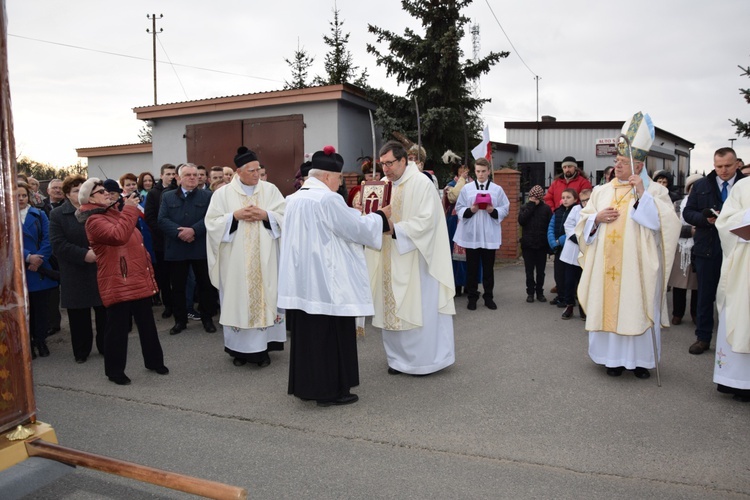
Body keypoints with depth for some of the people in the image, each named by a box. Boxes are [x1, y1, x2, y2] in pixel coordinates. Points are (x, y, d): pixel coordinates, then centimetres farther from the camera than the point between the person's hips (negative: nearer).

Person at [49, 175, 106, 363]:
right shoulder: (57, 215, -1)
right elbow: (58, 244, -10)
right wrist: (84, 254, -21)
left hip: (101, 271, 2)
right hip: (75, 275, -2)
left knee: (104, 312, 7)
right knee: (79, 316, 7)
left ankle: (106, 346, 22)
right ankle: (81, 351, 21)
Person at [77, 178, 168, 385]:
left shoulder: (113, 212, 18)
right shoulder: (94, 220, -12)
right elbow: (118, 236, -31)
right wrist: (129, 209, -24)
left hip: (139, 279, 9)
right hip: (118, 283, -9)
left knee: (147, 323, 15)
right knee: (117, 328, 2)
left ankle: (154, 361, 28)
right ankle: (115, 370, 16)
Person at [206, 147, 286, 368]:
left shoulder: (271, 190, 4)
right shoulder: (223, 194, 2)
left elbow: (285, 217, 1)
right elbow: (212, 223, -2)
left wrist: (265, 215, -14)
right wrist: (235, 215, -14)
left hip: (264, 259, 1)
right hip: (235, 260, -1)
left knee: (265, 298, 3)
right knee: (238, 299, 4)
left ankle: (262, 348, 13)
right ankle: (239, 349, 16)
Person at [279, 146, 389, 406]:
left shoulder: (294, 199, 11)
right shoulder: (328, 199, -16)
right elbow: (356, 227, -10)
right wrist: (380, 216, 6)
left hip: (301, 279, 9)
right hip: (326, 280, -8)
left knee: (306, 332, 14)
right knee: (331, 333, 2)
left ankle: (306, 385, 24)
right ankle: (330, 390, 10)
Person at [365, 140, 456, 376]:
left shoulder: (421, 183, -11)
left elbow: (426, 220, -19)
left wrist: (394, 230, -24)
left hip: (415, 258, -7)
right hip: (390, 258, 7)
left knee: (417, 308, -1)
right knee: (393, 308, 10)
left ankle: (423, 359, 13)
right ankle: (400, 357, 23)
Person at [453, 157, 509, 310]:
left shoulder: (497, 189, 3)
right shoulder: (466, 188, 3)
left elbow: (505, 209, 4)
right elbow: (459, 209, 4)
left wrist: (493, 211, -14)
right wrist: (470, 210, -14)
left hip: (489, 235, 0)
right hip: (471, 234, 0)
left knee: (488, 267, 8)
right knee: (472, 267, 6)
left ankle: (488, 296, 20)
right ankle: (472, 297, 17)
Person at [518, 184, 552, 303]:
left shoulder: (546, 208, -2)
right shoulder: (525, 208, 1)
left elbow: (551, 225, -4)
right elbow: (521, 221, -16)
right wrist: (530, 206, -14)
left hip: (541, 244, -1)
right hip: (527, 244, 1)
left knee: (540, 271, 10)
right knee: (529, 271, 8)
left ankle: (540, 292, 21)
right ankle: (530, 292, 17)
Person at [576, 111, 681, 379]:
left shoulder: (654, 190, 1)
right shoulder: (601, 191, 12)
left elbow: (663, 221, -13)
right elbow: (583, 224, 13)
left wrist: (642, 195, -18)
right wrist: (597, 218, -7)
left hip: (637, 266, -3)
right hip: (606, 265, 4)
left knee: (638, 308, 0)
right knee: (608, 307, 4)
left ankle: (641, 359, 15)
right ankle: (614, 357, 16)